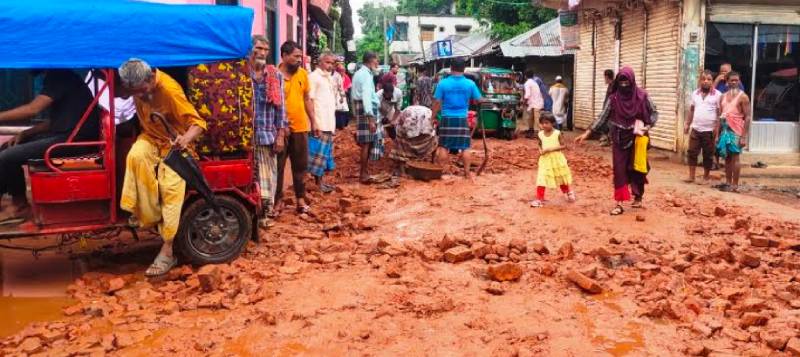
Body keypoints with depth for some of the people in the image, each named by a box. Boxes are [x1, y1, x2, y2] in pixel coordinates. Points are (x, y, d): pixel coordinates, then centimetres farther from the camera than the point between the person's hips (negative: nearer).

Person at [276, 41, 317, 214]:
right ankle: (278, 199, 15)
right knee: (278, 166, 5)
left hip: (300, 127, 4)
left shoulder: (303, 74, 5)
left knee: (300, 166, 12)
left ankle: (300, 198, 22)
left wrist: (313, 121, 11)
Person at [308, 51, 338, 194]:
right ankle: (318, 183, -2)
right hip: (319, 124, -9)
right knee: (319, 153, -6)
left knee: (325, 153, 12)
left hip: (329, 123, 9)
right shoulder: (314, 77, -8)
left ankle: (320, 181, 18)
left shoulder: (330, 78, 17)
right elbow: (309, 101, -13)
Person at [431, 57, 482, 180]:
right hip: (462, 119, 0)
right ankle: (467, 172, 9)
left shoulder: (443, 83, -6)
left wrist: (433, 117, 6)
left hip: (447, 119, 0)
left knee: (444, 146, 8)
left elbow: (437, 103, -4)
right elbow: (478, 100, 6)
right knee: (465, 147, 7)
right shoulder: (470, 83, -4)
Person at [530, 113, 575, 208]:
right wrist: (540, 150, -10)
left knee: (561, 177, 17)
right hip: (545, 159, 2)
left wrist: (552, 149, -24)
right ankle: (539, 199, -3)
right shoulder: (540, 134, -3)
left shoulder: (557, 133, -14)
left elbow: (563, 146, -13)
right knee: (541, 179, -8)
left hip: (556, 159, -2)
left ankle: (568, 192, 44)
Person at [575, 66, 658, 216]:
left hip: (637, 138, -1)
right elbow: (603, 117, -3)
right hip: (619, 139, 1)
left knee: (637, 168, 10)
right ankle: (619, 203, 1)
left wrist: (648, 127, -14)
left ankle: (638, 197, 29)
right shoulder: (614, 98, -4)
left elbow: (654, 113, 3)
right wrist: (587, 132, -9)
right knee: (619, 170, -1)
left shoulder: (642, 96, -8)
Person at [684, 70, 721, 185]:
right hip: (695, 129, 4)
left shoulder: (717, 94, -5)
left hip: (709, 130, -4)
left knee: (708, 155, 5)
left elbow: (720, 113, -6)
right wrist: (687, 124, 12)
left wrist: (717, 128, -11)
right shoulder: (695, 93, 8)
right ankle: (691, 176, 11)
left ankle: (705, 177, 15)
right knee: (692, 152, 3)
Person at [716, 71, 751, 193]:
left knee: (734, 157, -5)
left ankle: (735, 185, -2)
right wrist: (717, 134, 9)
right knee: (727, 157, 9)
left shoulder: (743, 97, -6)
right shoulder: (723, 96, 12)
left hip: (736, 131, -6)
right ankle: (728, 182, 15)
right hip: (724, 130, 6)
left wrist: (744, 136, -16)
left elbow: (747, 117, -9)